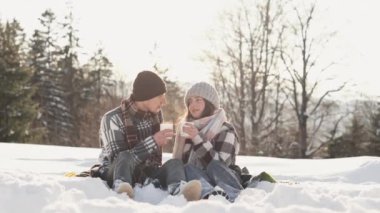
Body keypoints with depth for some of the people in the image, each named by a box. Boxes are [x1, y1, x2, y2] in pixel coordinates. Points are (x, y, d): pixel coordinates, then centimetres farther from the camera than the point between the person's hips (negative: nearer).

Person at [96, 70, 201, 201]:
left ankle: (179, 190, -59)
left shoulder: (156, 114, 4)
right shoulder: (113, 119, -15)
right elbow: (118, 160, -25)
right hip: (117, 176, -4)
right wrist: (152, 142, -26)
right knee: (125, 158, -36)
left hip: (146, 174, 4)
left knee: (174, 163, -25)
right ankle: (122, 190, -67)